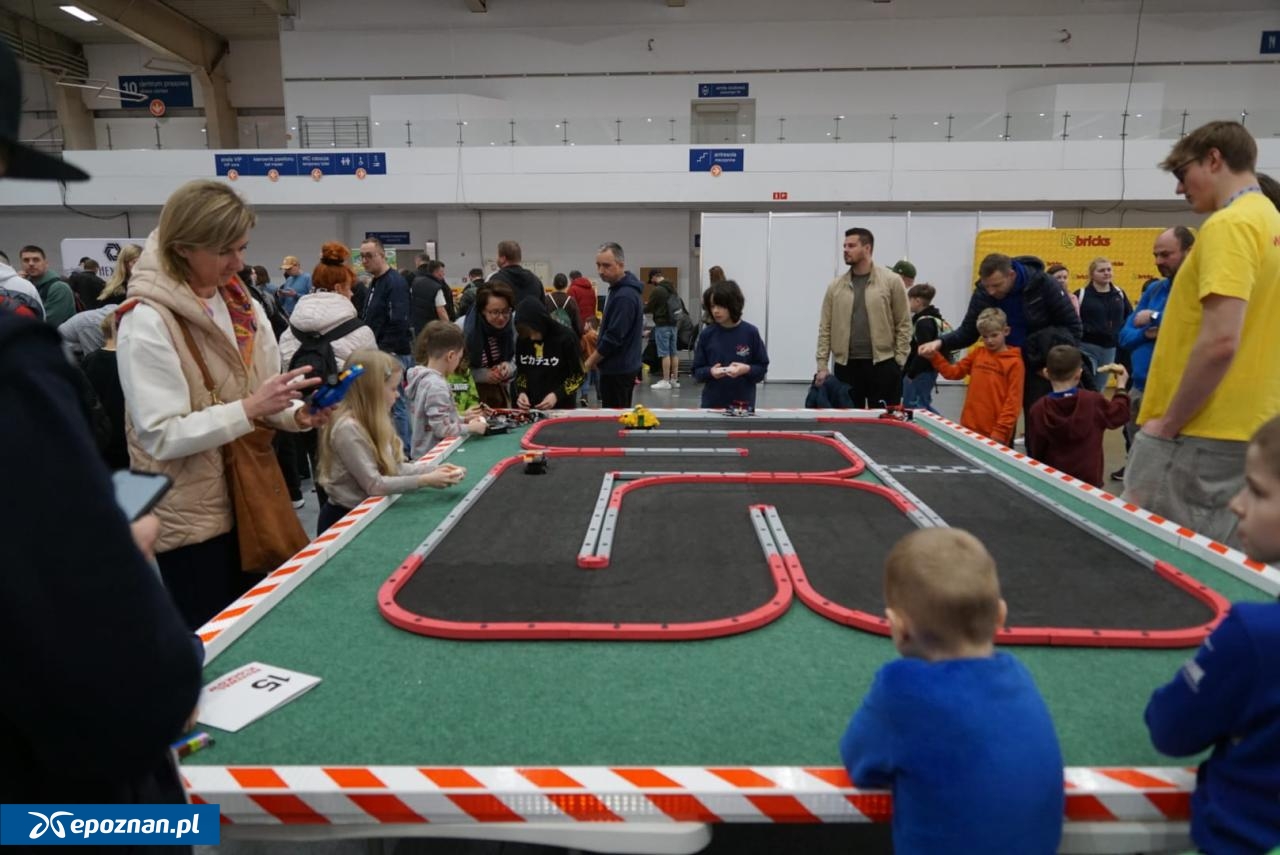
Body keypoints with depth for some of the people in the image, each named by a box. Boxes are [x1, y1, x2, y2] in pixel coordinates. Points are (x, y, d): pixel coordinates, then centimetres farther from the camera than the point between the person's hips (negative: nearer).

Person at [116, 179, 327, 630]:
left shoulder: (245, 307, 5)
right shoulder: (147, 322, -18)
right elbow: (161, 436, -21)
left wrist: (297, 414, -12)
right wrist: (249, 408, -28)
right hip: (192, 515, -6)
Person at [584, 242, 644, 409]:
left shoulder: (625, 296, -20)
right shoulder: (618, 288, 12)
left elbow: (614, 337, -22)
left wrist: (590, 362, -11)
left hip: (618, 369, -10)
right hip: (619, 367, 10)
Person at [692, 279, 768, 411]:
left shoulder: (750, 333, -5)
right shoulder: (707, 334, -1)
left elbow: (762, 367, 1)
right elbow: (697, 370, 3)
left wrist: (747, 369, -18)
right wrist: (710, 372, -17)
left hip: (743, 403, -1)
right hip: (712, 403, 1)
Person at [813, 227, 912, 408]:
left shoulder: (891, 280, 0)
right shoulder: (836, 286, 8)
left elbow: (903, 324, -1)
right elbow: (825, 328, 6)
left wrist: (899, 361, -7)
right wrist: (822, 365, -1)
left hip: (882, 364, -2)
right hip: (846, 365, 3)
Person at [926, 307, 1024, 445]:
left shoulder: (1014, 362, -5)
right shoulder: (977, 354, 10)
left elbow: (1013, 400, -9)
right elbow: (953, 372, 15)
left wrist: (1001, 431, -14)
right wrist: (934, 356, 0)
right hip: (970, 427, 5)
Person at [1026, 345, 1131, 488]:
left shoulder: (1038, 409, -12)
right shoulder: (1093, 401, -11)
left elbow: (1034, 451, -5)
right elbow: (1118, 415, 10)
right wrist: (1121, 386, 25)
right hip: (1089, 479, 0)